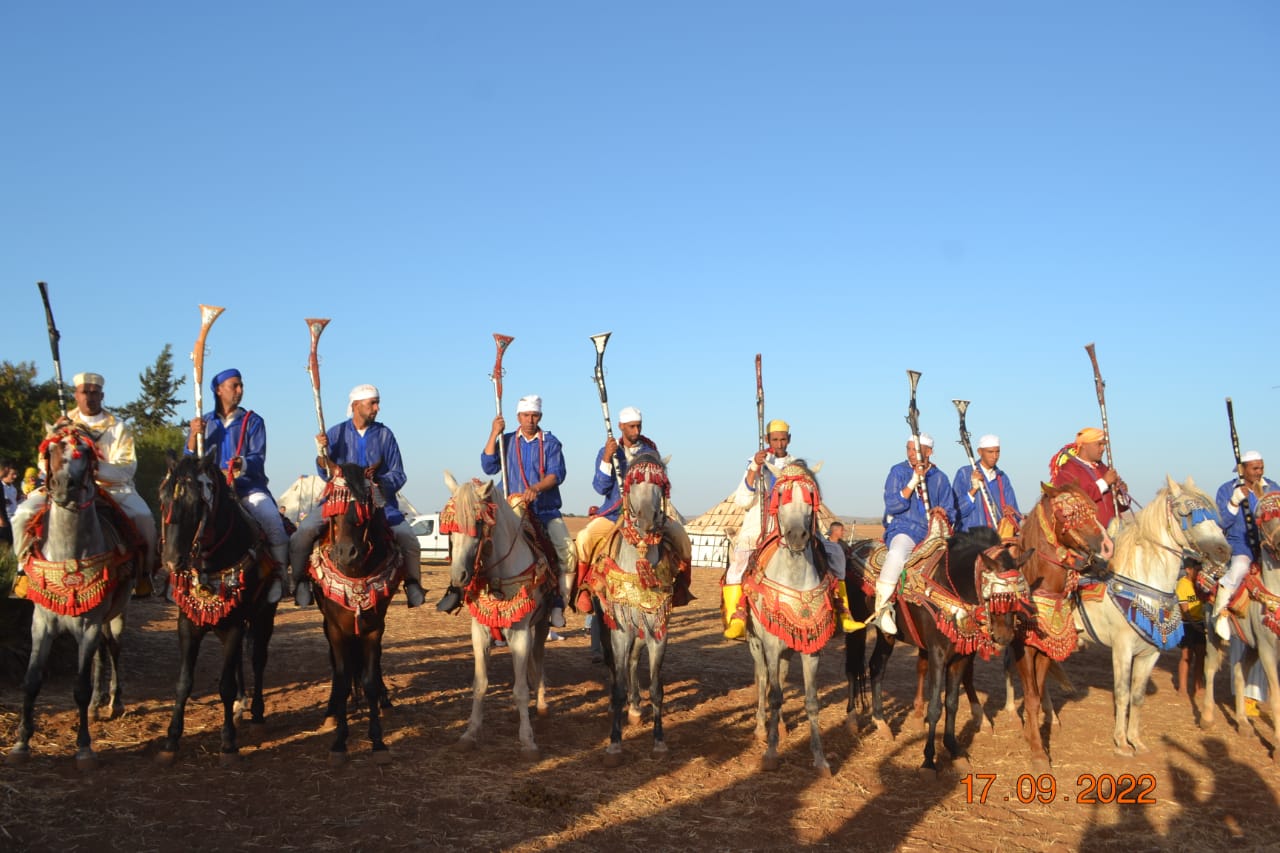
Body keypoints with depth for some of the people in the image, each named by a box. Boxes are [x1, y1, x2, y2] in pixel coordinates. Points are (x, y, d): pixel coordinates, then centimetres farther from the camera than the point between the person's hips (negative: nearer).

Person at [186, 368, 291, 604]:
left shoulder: (253, 421, 7)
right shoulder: (204, 423, 14)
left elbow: (258, 459, -4)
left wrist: (242, 464, -27)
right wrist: (194, 435, -11)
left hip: (249, 487, -2)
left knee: (273, 520, -27)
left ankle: (279, 575, -13)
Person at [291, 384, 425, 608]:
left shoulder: (384, 435, 6)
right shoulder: (337, 433, 6)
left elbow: (398, 475, 5)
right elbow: (325, 472, 4)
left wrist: (380, 483, -15)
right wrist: (322, 451, -15)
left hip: (378, 500, 0)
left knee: (409, 539, -18)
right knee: (304, 531, -19)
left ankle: (412, 583, 6)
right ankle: (301, 581, 2)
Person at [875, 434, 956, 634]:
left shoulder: (939, 477, 12)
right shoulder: (898, 472, 6)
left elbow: (950, 513, 13)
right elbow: (892, 505, -6)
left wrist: (942, 513, -12)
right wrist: (913, 481, -13)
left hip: (933, 532, 3)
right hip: (903, 529, -3)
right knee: (897, 555, -36)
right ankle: (883, 606, -22)